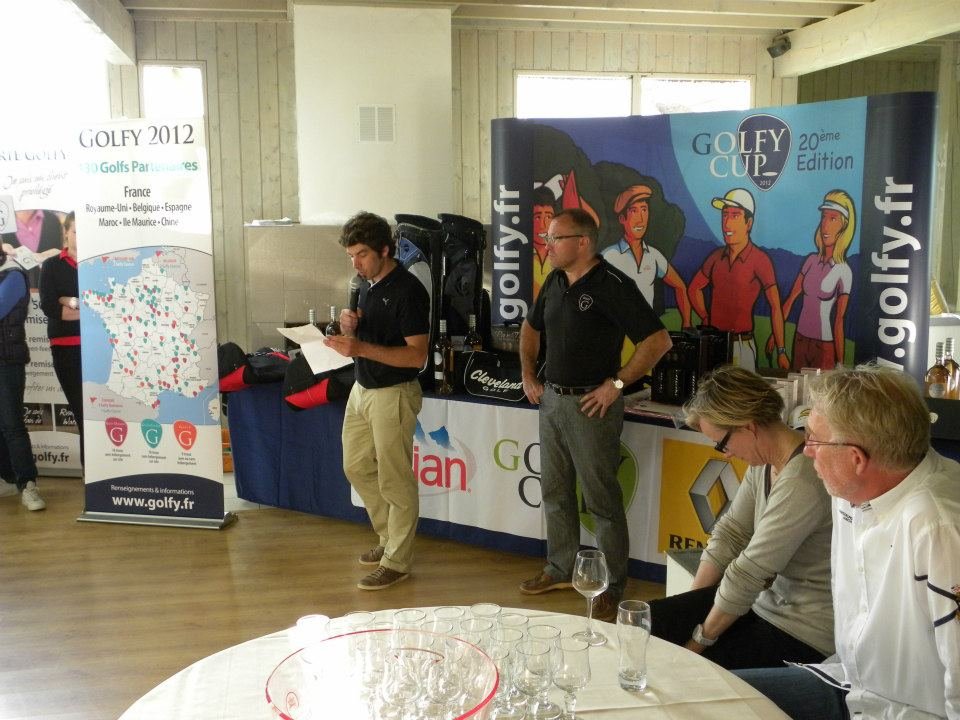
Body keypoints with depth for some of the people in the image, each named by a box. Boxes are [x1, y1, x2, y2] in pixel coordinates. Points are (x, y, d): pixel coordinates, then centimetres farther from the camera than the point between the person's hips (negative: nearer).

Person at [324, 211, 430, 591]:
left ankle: (397, 560, 13)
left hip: (393, 394, -10)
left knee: (395, 481, 0)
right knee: (357, 467, 18)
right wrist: (351, 327, -4)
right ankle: (390, 538, 34)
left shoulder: (408, 290, -18)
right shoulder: (370, 286, 9)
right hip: (362, 389, 10)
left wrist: (361, 348, -30)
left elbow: (417, 355, -22)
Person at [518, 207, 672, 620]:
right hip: (551, 400, 8)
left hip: (590, 405, -8)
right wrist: (528, 375, 15)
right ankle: (560, 570, 31)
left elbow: (658, 340, -20)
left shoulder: (612, 285, -16)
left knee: (601, 499, 0)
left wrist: (616, 384, -19)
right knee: (555, 492, 16)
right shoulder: (555, 282, 9)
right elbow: (531, 328, 26)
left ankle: (612, 589, 12)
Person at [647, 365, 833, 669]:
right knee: (650, 619, 3)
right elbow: (730, 532, 6)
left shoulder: (801, 483, -29)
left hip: (801, 634, -9)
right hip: (766, 596, 9)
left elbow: (749, 573, -24)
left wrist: (700, 640, -13)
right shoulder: (764, 462, 0)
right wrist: (686, 607, 3)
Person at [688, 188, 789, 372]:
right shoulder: (716, 257, 5)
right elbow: (694, 289, 20)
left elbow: (775, 307, -10)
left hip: (742, 345, -4)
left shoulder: (760, 260, -10)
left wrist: (781, 351, -12)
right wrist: (706, 318, 7)